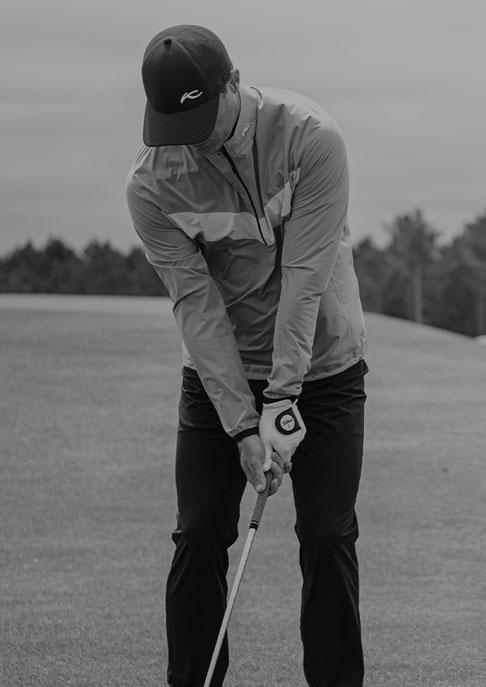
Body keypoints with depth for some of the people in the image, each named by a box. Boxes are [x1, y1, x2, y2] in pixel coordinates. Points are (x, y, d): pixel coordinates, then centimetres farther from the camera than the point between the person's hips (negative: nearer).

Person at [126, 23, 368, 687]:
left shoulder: (309, 137, -21)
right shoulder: (151, 185, -15)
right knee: (199, 537, -2)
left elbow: (305, 277, -22)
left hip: (321, 366, -1)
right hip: (219, 376, 2)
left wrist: (283, 399, -25)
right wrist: (243, 425, -20)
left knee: (328, 538, -3)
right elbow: (197, 306, -16)